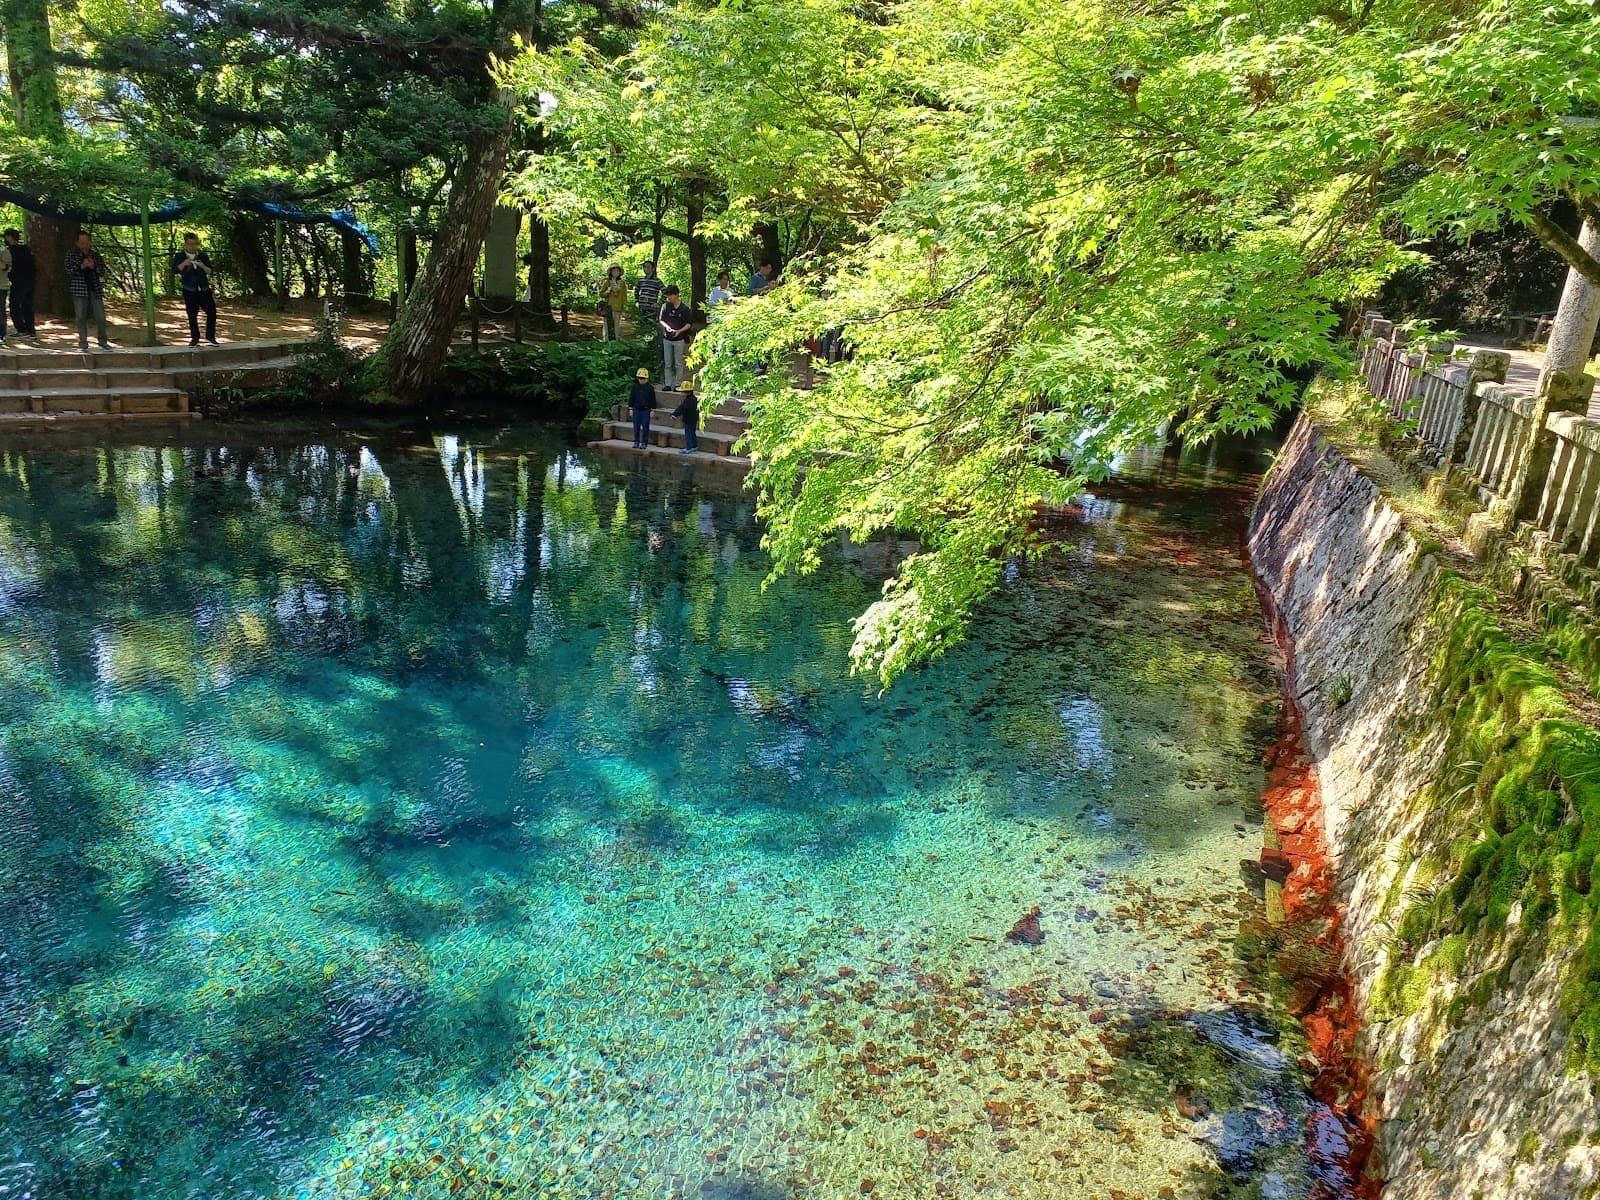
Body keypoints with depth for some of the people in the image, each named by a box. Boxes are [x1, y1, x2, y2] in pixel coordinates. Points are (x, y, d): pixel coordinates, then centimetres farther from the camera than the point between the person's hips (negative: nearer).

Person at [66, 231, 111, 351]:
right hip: (79, 289, -2)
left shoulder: (96, 256, 11)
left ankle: (103, 341, 12)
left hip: (95, 289, 2)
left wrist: (93, 267, -13)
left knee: (101, 316, -1)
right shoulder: (71, 254, 5)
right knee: (81, 317, -1)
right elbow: (69, 270, -2)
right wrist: (81, 266, -17)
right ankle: (83, 343, 5)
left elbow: (103, 272, 6)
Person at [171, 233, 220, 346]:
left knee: (212, 312, -5)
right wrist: (183, 264, -20)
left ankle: (210, 336, 9)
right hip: (189, 291, -1)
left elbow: (211, 270, 5)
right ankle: (194, 338, 12)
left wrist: (202, 266, -15)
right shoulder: (179, 256, 5)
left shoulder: (202, 255, 9)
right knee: (192, 316, 2)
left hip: (204, 289, 1)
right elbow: (174, 270, -5)